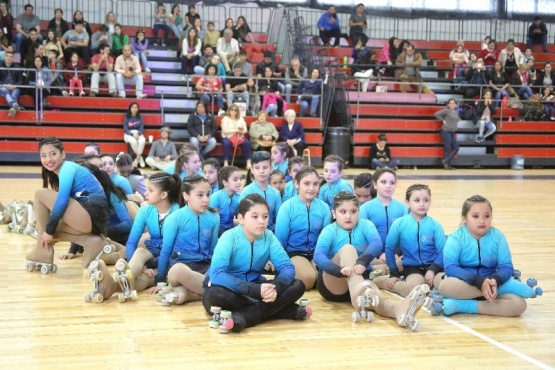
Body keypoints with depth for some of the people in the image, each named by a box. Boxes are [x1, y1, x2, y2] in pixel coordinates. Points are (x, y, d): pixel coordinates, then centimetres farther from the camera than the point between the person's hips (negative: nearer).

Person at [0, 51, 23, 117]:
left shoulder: (17, 67, 13)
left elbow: (21, 80, 8)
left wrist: (15, 86, -13)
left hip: (14, 88, 1)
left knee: (15, 93, -35)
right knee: (6, 91, -37)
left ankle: (13, 108, -65)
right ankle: (15, 104, -68)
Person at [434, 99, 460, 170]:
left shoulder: (456, 112, 14)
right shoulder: (446, 111, -9)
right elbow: (437, 114, -16)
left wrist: (458, 119, 14)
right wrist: (443, 120, -12)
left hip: (452, 133, 8)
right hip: (446, 131, -8)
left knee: (456, 148, 3)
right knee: (447, 149, -5)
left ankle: (446, 161, 7)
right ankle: (447, 165, 5)